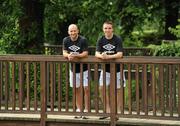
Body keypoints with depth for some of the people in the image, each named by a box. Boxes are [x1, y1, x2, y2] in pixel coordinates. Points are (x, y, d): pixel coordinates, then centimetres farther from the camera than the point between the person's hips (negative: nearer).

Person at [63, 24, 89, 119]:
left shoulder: (83, 40, -15)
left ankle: (86, 110, -2)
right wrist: (68, 55, -28)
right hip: (73, 69, 4)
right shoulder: (66, 40, -2)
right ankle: (79, 110, 18)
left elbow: (85, 54, -21)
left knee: (86, 89, -8)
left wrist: (75, 56, -37)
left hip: (84, 68, -4)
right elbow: (64, 53, -5)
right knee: (76, 90, 10)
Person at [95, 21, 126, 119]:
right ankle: (107, 110, 7)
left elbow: (119, 54, -20)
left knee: (117, 89, 2)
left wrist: (108, 56, -33)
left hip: (116, 69, -3)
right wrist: (101, 56, -30)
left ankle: (116, 112, 12)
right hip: (105, 68, 3)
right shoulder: (101, 40, 0)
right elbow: (97, 53, -7)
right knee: (102, 88, -5)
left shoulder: (118, 40, -11)